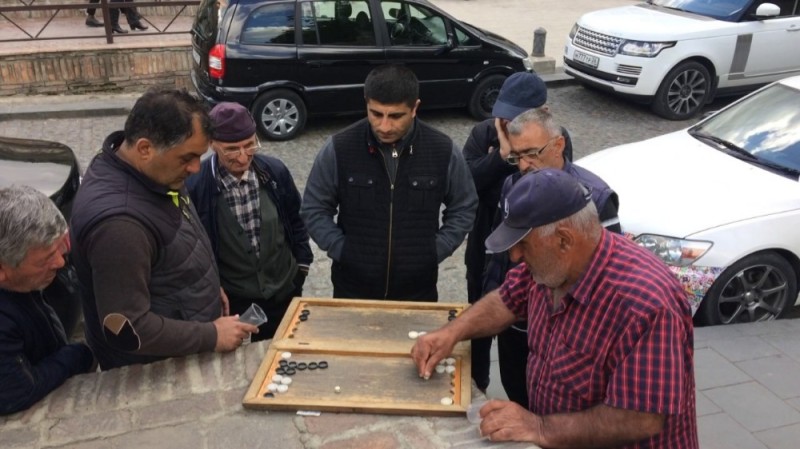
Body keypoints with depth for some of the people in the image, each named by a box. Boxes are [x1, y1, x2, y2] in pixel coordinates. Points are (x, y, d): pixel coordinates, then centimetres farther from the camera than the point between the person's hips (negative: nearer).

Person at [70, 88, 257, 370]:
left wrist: (205, 287, 12)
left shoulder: (152, 171, -7)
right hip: (154, 371, -8)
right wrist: (211, 337, -23)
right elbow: (127, 329, -31)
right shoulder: (118, 222, -35)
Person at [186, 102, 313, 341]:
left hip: (285, 294, 3)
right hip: (232, 302, -3)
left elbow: (296, 220, 8)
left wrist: (302, 265, 10)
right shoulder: (195, 185, -17)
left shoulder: (275, 171, -7)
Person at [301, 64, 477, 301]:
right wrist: (341, 251, -8)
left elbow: (463, 209, 4)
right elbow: (314, 209, 0)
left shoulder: (443, 150, -9)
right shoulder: (339, 148, -11)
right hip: (352, 288, 0)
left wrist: (435, 251, -4)